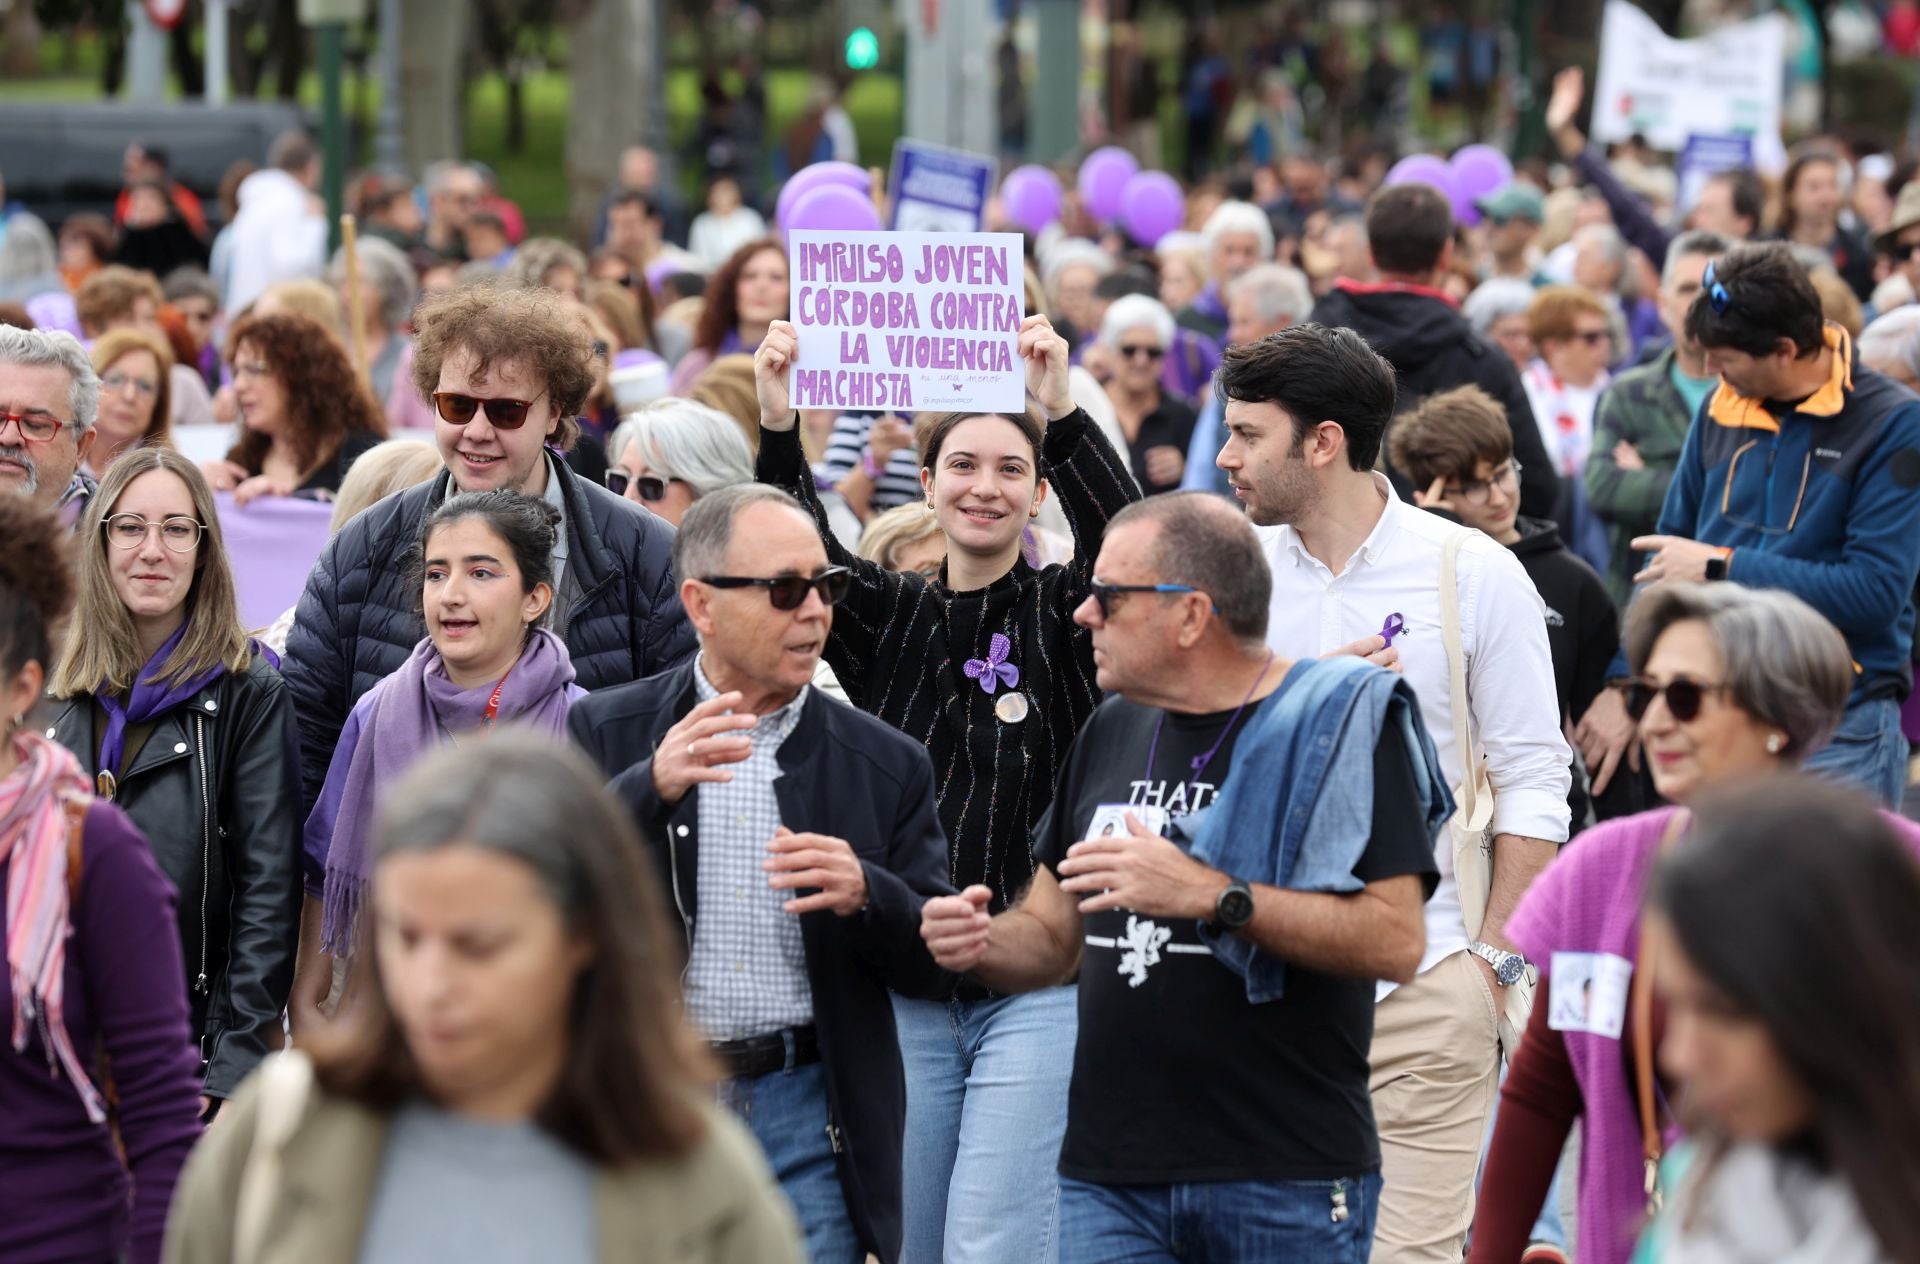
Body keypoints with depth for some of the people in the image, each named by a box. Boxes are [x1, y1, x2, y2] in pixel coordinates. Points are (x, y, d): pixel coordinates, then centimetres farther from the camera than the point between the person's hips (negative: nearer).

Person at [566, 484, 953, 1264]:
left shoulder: (886, 764, 6)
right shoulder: (609, 734, 5)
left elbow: (935, 964, 5)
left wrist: (863, 894, -16)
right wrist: (652, 788, -21)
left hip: (808, 1119, 1)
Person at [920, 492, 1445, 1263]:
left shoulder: (1339, 723, -7)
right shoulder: (1113, 730, 14)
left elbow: (1396, 940, -15)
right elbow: (1052, 933, 20)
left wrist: (1213, 896, -22)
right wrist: (982, 944, -2)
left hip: (1288, 1179, -5)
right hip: (1109, 1174, 5)